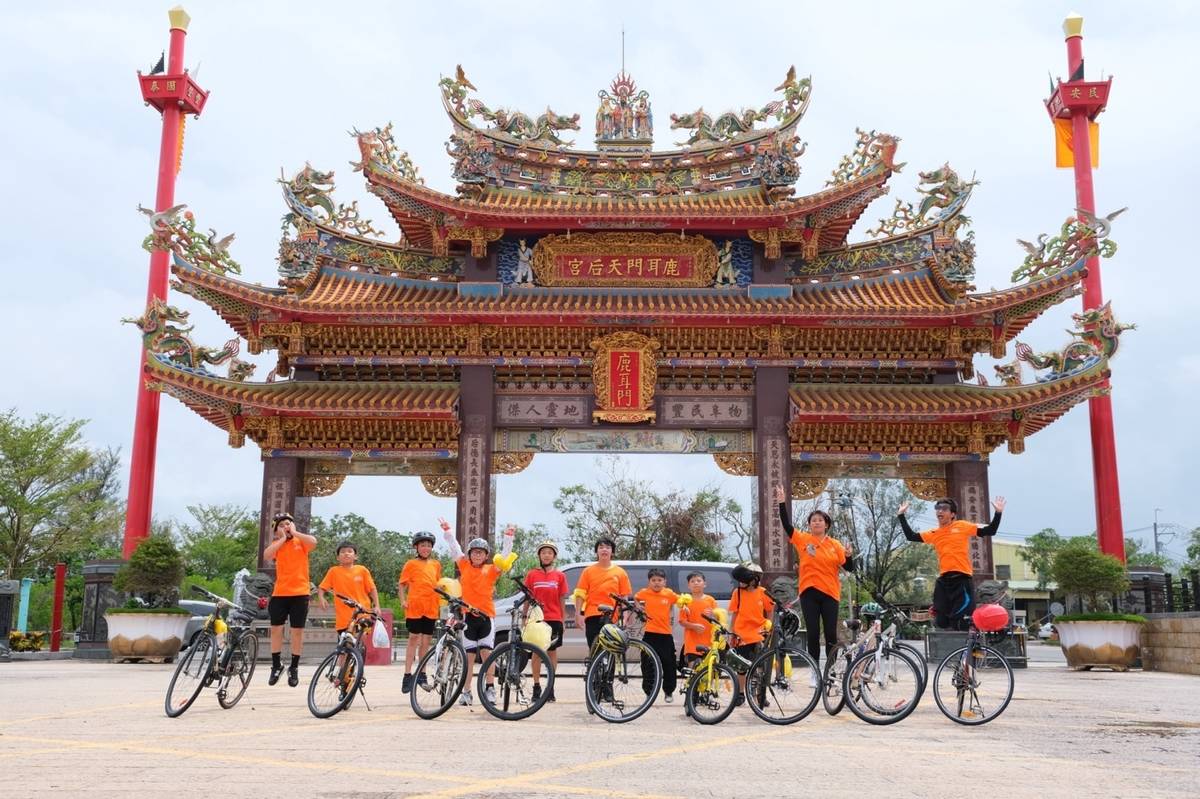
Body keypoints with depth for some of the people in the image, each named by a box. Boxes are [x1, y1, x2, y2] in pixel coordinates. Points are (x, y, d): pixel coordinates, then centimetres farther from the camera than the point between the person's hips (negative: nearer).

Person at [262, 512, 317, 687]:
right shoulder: (276, 544, 7)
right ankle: (276, 665, 18)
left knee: (297, 631, 3)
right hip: (279, 593, 1)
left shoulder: (301, 542, 4)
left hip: (300, 593, -1)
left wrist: (294, 532, -8)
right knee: (276, 629, 3)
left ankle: (294, 668, 13)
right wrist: (282, 538, -9)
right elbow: (266, 556, -15)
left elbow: (313, 542, -19)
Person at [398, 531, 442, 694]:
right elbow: (402, 584, 2)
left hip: (431, 607, 3)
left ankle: (422, 674, 19)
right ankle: (407, 675, 2)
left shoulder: (436, 564, 12)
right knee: (413, 639, -2)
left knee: (426, 641, 8)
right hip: (415, 606, -3)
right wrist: (403, 600, -11)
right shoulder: (411, 564, 1)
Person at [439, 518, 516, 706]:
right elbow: (454, 548, 10)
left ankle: (490, 688, 3)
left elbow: (504, 556, -2)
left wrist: (508, 538, -10)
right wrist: (447, 531, 7)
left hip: (486, 615, -1)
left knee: (486, 652, -5)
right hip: (468, 615, 1)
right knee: (469, 655, 4)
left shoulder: (491, 570, 5)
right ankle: (466, 692, 9)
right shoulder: (464, 567, 8)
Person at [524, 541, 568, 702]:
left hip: (554, 619, 1)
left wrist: (563, 619, 3)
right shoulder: (532, 575, 6)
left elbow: (562, 599, 8)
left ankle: (550, 688, 11)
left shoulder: (559, 576, 7)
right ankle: (536, 687, 8)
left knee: (552, 651, 4)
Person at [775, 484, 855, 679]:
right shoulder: (802, 539, 1)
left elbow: (849, 568, 2)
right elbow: (786, 524, -9)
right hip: (809, 592, 0)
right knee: (813, 633, 3)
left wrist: (849, 555, -18)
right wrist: (782, 503, -18)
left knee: (830, 634, 3)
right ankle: (815, 672, 12)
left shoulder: (835, 544, 3)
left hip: (829, 593, 1)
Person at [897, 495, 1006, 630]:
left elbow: (990, 531, 3)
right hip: (943, 580, 5)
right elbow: (910, 536, 16)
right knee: (941, 622, 7)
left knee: (960, 622, -8)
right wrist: (901, 516, 17)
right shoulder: (934, 533, 15)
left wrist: (998, 513, -8)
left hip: (961, 577, -5)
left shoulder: (962, 526, 4)